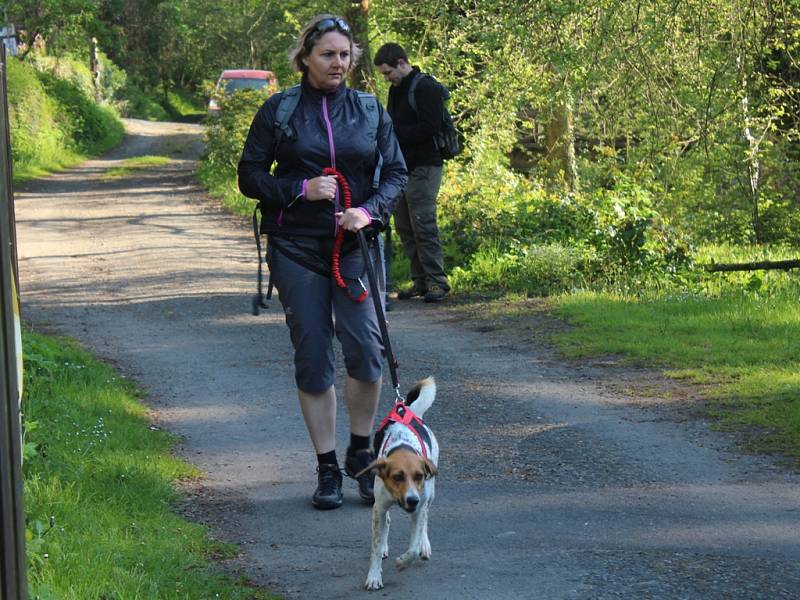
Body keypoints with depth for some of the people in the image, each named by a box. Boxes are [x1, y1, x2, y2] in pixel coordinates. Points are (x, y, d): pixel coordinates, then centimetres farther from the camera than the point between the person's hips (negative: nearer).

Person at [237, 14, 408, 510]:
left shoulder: (370, 111, 7)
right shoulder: (279, 111, 2)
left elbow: (396, 172, 8)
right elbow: (250, 176, 2)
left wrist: (369, 211, -11)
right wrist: (302, 189, -13)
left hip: (357, 246, 1)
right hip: (297, 250, -1)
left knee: (366, 349, -12)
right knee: (313, 359, 1)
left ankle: (361, 454, 10)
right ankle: (328, 469, 12)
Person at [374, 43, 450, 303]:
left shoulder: (425, 87, -10)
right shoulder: (396, 89, 18)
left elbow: (430, 127, -19)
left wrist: (395, 133, -17)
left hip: (423, 167, -9)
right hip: (402, 166, 9)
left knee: (423, 224, -11)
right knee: (404, 227, 8)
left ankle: (437, 281, -6)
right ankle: (420, 281, 14)